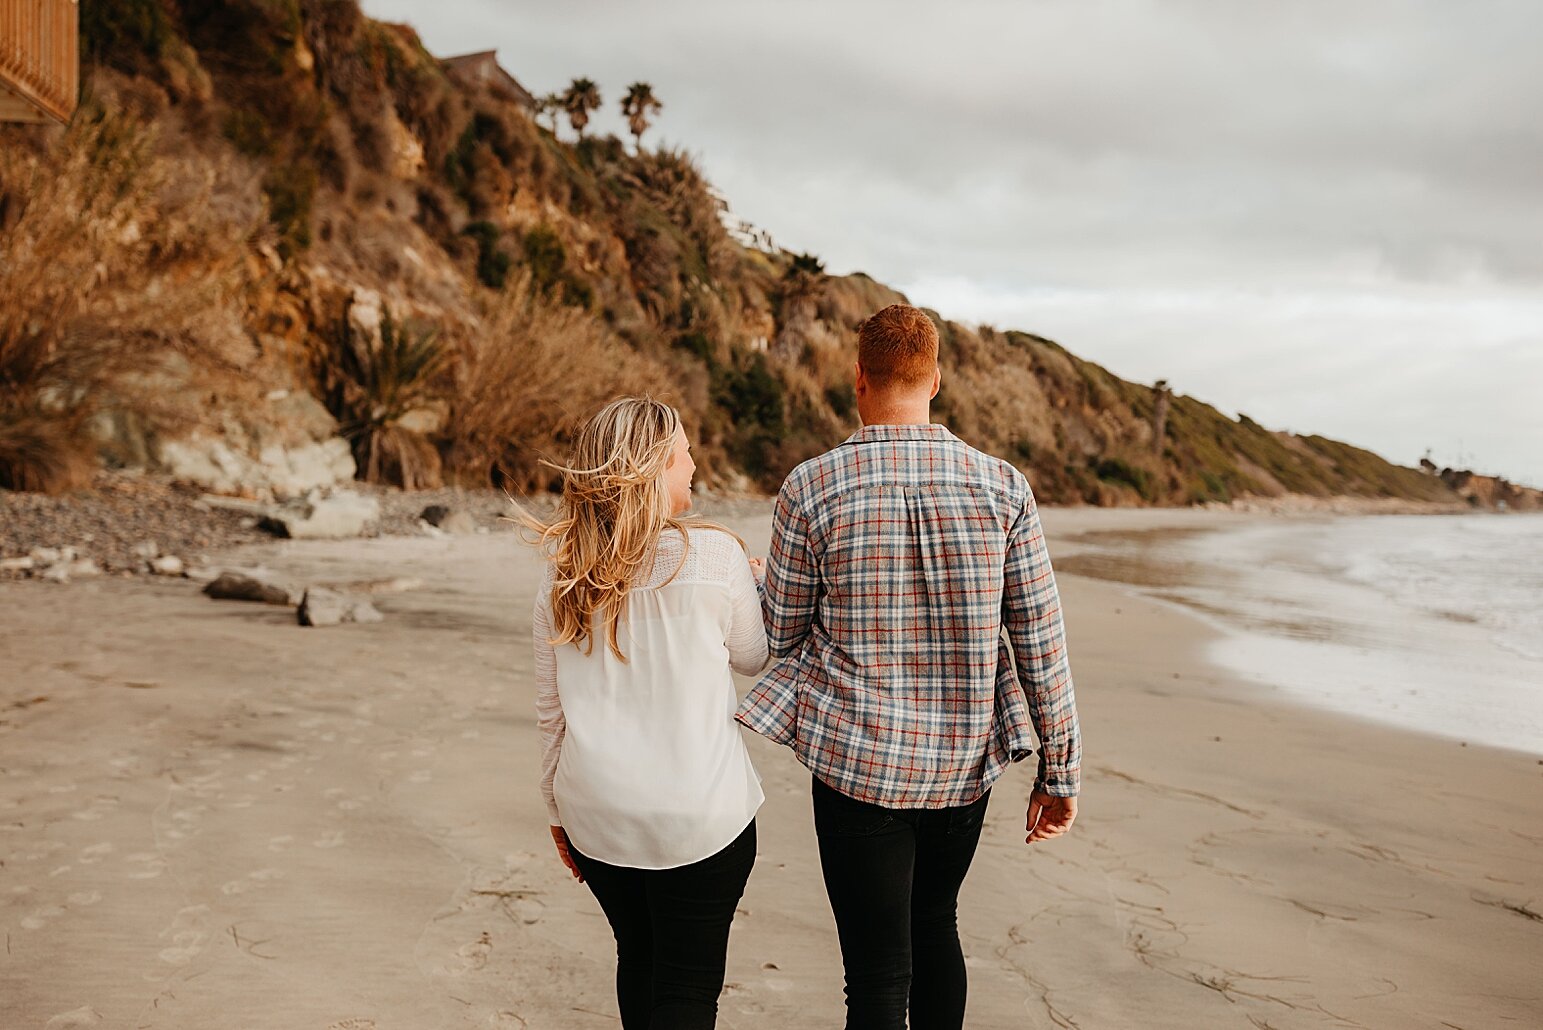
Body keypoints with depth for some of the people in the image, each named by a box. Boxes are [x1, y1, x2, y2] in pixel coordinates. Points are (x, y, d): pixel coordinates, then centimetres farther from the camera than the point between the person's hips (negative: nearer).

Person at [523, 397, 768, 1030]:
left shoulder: (562, 574, 0)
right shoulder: (713, 555, -12)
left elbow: (550, 710, 6)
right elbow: (753, 657, 6)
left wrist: (558, 810, 19)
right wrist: (758, 586, 25)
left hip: (596, 816, 4)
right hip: (699, 814, -4)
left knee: (638, 959, 23)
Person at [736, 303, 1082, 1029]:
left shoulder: (809, 488, -10)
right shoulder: (1002, 486, -5)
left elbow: (781, 636, 0)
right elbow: (1041, 641, -3)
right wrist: (1060, 772, 5)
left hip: (857, 762, -3)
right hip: (963, 762, 3)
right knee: (934, 923, 27)